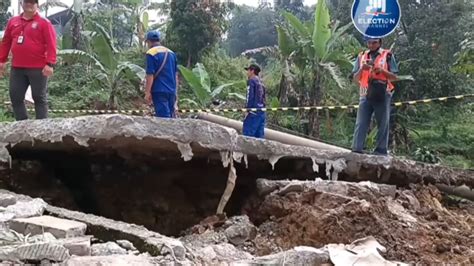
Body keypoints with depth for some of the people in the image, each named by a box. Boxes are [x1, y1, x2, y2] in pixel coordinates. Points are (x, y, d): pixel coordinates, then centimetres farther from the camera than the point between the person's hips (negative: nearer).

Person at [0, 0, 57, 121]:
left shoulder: (44, 23, -4)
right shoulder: (13, 21, 14)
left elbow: (51, 45, -10)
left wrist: (50, 64, -19)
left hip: (38, 68, -5)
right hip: (17, 68, 6)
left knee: (39, 98, 2)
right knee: (15, 97, 8)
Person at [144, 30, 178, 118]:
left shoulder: (151, 53, -7)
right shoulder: (171, 53, 13)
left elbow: (150, 75, -13)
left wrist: (147, 92, -8)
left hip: (159, 91, -6)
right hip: (171, 90, 6)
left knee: (163, 117, -7)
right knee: (171, 116, 12)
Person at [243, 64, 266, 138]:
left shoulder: (251, 80, -3)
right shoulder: (261, 83, 20)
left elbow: (250, 96, -13)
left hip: (253, 112, -8)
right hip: (262, 112, 8)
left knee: (247, 134, -10)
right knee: (260, 135, 7)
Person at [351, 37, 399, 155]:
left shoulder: (387, 56, 8)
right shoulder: (361, 56, 15)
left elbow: (394, 77, 4)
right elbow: (355, 78, 11)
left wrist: (382, 70, -13)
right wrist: (362, 69, -8)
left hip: (382, 95, -2)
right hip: (365, 95, 2)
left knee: (383, 124, 0)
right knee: (360, 123, -4)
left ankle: (381, 150, 3)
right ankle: (356, 149, -5)